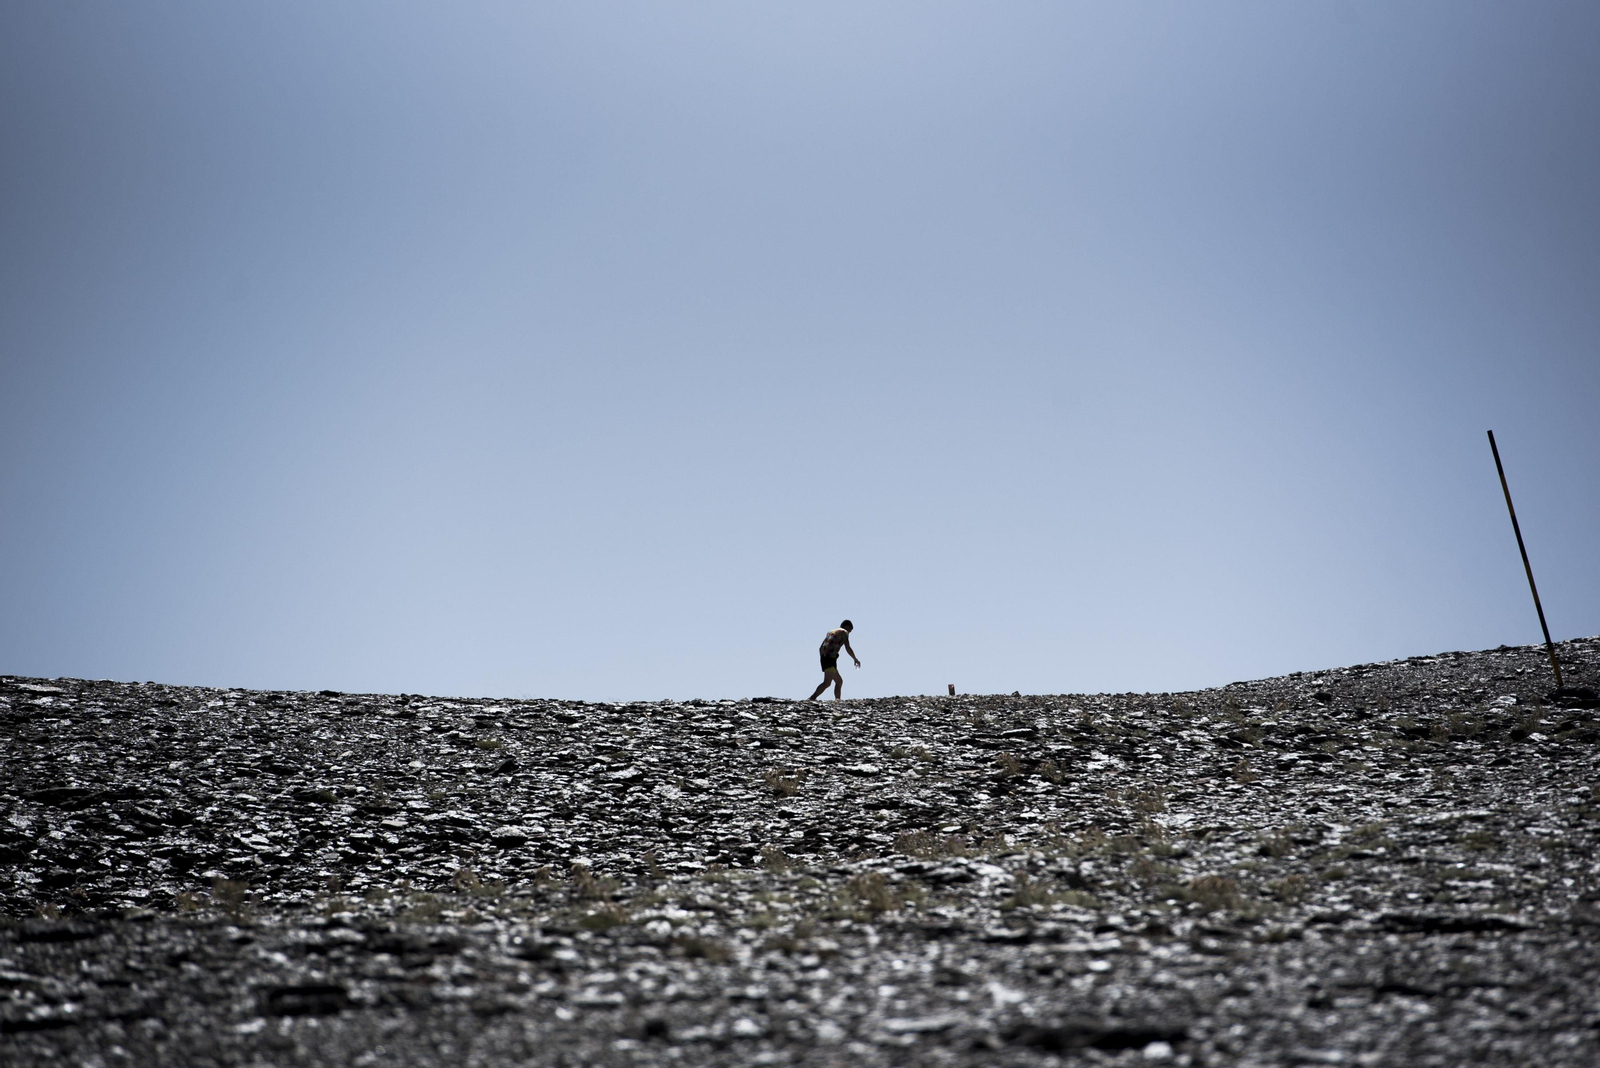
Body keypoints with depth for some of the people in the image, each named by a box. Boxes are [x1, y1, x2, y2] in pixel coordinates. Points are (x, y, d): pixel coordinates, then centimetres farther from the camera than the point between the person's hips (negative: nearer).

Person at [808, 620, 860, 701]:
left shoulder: (831, 632, 27)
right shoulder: (844, 632, 4)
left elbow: (821, 648, 26)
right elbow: (848, 648, -7)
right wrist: (856, 659, 4)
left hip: (824, 658, 9)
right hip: (830, 659, -9)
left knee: (839, 681, 18)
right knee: (827, 682, -19)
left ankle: (837, 700, 10)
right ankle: (811, 698, -32)